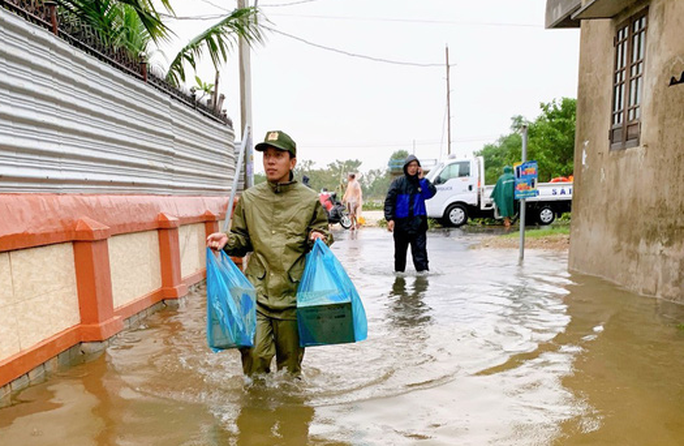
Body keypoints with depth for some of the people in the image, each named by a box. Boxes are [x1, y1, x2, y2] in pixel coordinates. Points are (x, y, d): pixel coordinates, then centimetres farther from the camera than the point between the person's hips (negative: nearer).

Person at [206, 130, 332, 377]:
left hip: (292, 292, 0)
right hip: (257, 291, 1)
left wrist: (319, 238, -8)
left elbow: (323, 231, 14)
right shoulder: (249, 198, 9)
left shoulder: (309, 199, 3)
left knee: (290, 360, 10)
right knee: (254, 354, -6)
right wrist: (227, 240, -4)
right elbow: (242, 240, 16)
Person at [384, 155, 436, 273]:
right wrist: (389, 218, -13)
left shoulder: (422, 182, 7)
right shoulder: (398, 182, 1)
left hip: (418, 223, 0)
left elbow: (431, 192, -11)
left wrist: (422, 179, -12)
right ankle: (399, 272, 26)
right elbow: (389, 200, -4)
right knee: (400, 251, 12)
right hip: (401, 223, 0)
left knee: (420, 249, -6)